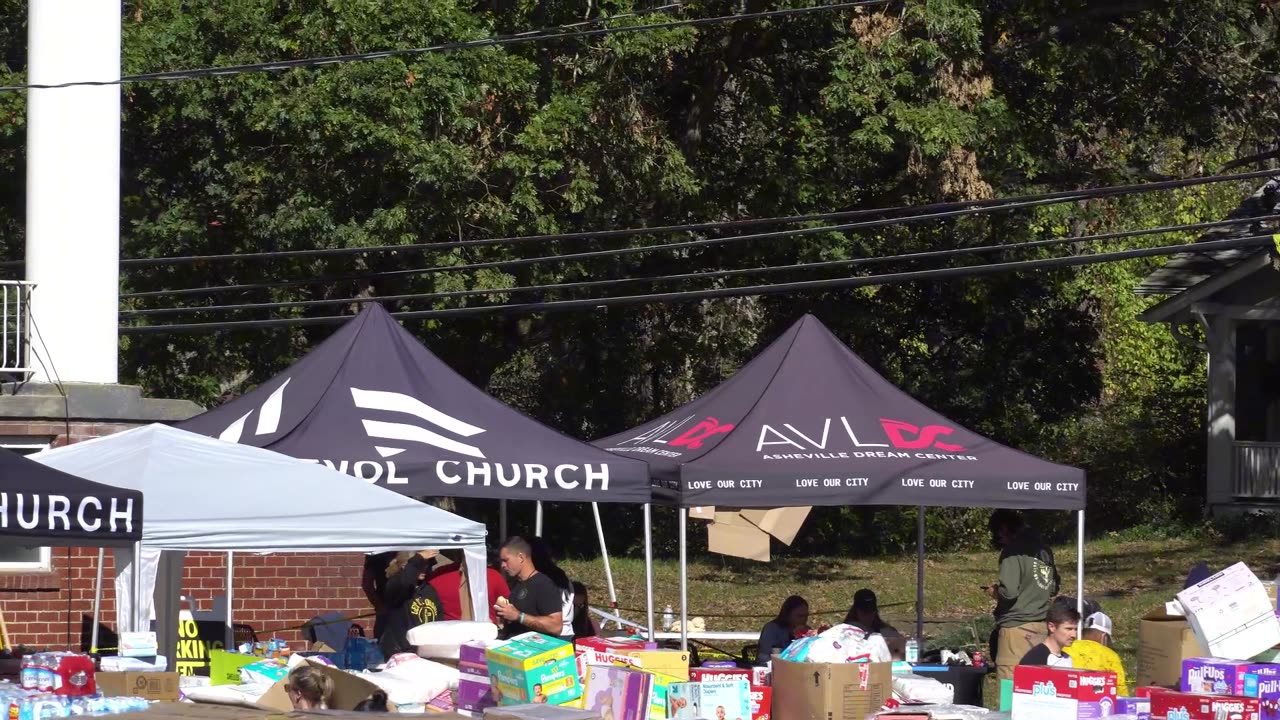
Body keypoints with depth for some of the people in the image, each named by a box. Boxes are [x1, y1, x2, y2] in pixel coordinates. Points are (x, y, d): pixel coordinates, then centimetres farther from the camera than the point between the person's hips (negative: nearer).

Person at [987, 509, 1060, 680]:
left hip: (1017, 625, -8)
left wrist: (994, 592, 0)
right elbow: (1054, 588, 21)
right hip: (1041, 625, 8)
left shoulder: (1012, 550, -12)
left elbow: (1008, 591, -19)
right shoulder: (1043, 548, 12)